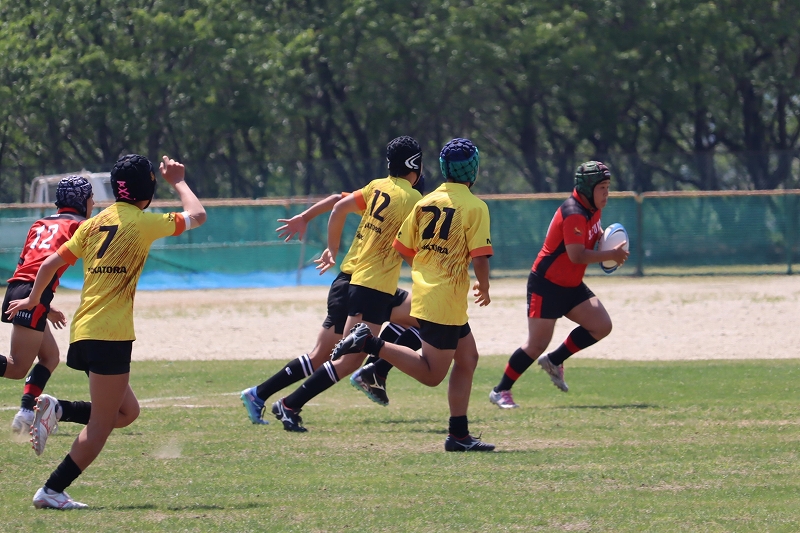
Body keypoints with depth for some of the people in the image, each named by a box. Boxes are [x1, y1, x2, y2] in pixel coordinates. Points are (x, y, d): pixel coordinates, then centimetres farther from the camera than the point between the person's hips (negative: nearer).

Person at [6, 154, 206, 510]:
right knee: (103, 423, -3)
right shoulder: (141, 222, -6)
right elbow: (197, 216, 3)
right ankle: (52, 491, -7)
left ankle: (57, 411, 3)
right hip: (110, 334, -8)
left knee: (127, 411, 18)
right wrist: (178, 182, 18)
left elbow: (51, 263, 18)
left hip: (84, 333, 8)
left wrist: (33, 301, 33)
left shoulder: (94, 224, 14)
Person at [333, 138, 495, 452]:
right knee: (431, 375, -1)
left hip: (422, 293, 8)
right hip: (446, 303, -8)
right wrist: (484, 289, 3)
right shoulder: (474, 207, -11)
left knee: (468, 358, 16)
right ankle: (371, 344, -14)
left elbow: (404, 249, 12)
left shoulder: (425, 202, 8)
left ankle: (459, 435, 14)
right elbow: (480, 259, -17)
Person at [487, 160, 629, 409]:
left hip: (572, 286, 9)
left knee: (601, 326, -2)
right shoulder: (574, 214, -23)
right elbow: (576, 256, -31)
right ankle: (501, 391, 2)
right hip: (547, 285, -9)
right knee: (538, 344, -10)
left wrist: (605, 237, 5)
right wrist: (611, 255, -22)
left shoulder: (593, 209, 6)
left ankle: (554, 361, 11)